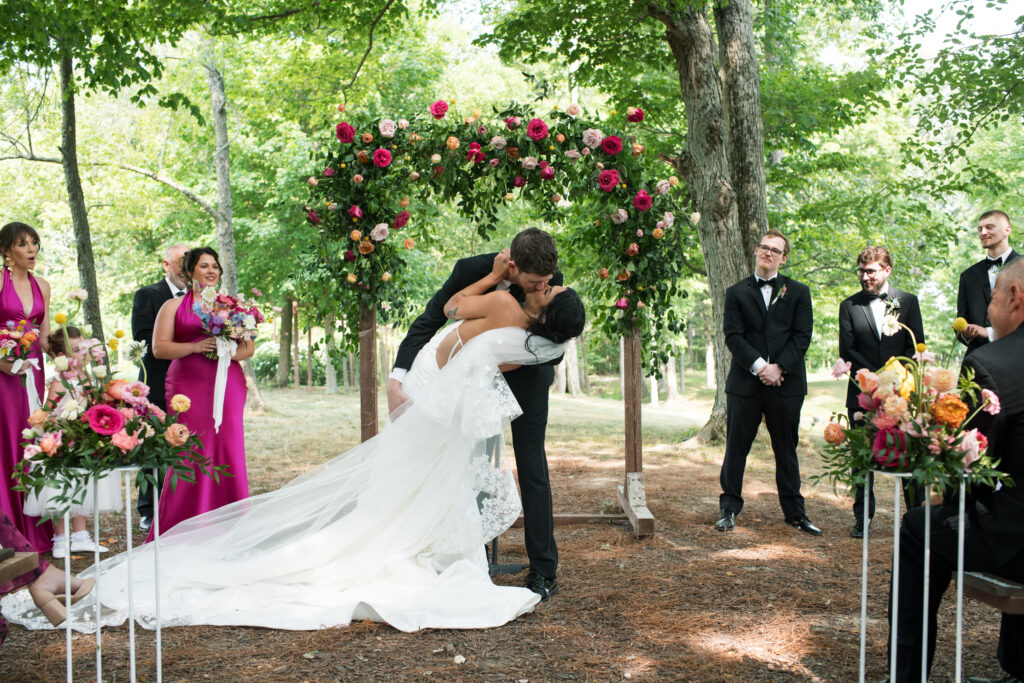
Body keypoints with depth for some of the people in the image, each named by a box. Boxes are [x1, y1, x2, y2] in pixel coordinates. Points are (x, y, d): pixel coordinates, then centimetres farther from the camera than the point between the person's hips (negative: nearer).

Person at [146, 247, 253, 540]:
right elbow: (159, 347, 1)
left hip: (227, 385, 2)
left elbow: (249, 346, 13)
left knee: (228, 450, -2)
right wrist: (195, 347, -13)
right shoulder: (173, 306, 10)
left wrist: (230, 351, -9)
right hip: (188, 386, -2)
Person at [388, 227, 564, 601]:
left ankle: (544, 571, 0)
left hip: (527, 377, -1)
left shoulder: (552, 280, -26)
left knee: (532, 469, -6)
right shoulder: (471, 270, -28)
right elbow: (426, 323, -23)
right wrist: (396, 381, -34)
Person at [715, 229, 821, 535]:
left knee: (786, 450, 9)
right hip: (745, 383, 0)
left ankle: (795, 512, 17)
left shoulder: (798, 292, 9)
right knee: (736, 449, 3)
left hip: (785, 383, 0)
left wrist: (779, 367, -12)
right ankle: (729, 508, 14)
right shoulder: (736, 292, 8)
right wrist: (758, 366, -14)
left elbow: (802, 335, 0)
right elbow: (733, 336, -2)